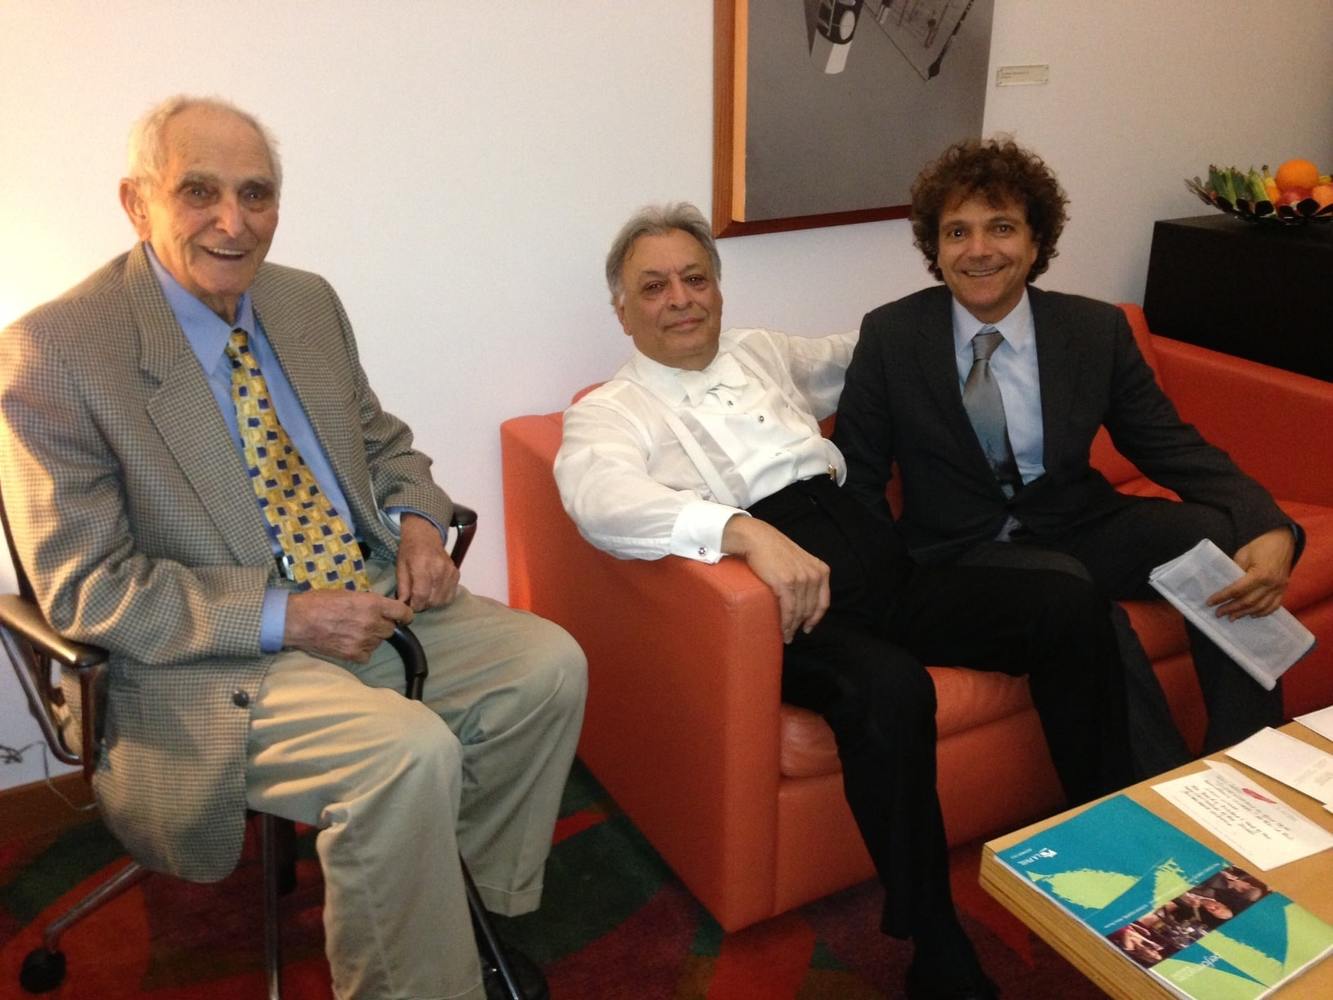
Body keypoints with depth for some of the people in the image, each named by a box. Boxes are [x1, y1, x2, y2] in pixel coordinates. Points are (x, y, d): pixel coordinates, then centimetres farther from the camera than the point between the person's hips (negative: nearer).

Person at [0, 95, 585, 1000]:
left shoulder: (310, 301, 7)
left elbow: (383, 441, 19)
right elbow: (83, 586, -13)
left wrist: (418, 523, -4)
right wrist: (283, 616, -22)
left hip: (374, 599, 7)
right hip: (209, 660, -6)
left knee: (549, 665, -8)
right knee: (409, 751, -29)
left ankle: (472, 913, 12)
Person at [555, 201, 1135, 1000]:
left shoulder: (760, 352, 24)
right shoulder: (608, 411, 5)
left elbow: (848, 357, 44)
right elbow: (602, 498, -19)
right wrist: (748, 531, -32)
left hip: (878, 560, 6)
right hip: (780, 600, -6)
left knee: (1072, 609, -12)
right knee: (888, 690, -35)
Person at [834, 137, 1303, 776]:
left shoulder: (1096, 330, -1)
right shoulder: (889, 335, -6)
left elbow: (1175, 451, 0)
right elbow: (858, 477, -2)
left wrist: (1272, 532, -19)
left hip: (1079, 533, 4)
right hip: (963, 552, -3)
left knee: (1220, 534, -21)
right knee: (1066, 584, -34)